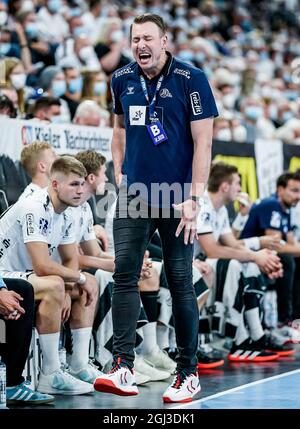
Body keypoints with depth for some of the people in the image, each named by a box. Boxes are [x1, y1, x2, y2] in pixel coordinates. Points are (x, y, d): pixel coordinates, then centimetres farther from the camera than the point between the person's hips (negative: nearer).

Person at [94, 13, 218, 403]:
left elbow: (202, 142, -10)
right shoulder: (122, 80, 7)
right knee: (124, 274, -7)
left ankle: (188, 374, 10)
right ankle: (123, 368, -8)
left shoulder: (191, 79, -8)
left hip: (175, 199, -4)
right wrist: (120, 177, 10)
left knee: (180, 283, 1)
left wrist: (194, 199, -15)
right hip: (134, 196, 4)